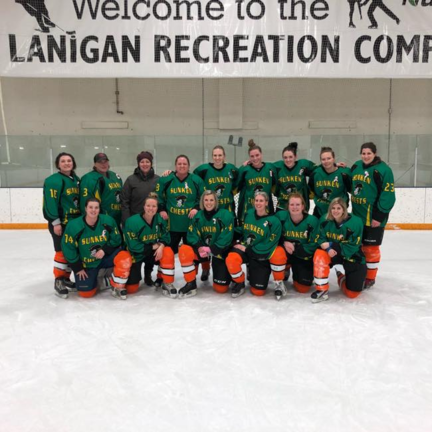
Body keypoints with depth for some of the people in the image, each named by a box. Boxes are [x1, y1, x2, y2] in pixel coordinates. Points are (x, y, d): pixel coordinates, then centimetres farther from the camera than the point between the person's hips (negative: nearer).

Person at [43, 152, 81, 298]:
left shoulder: (76, 180, 14)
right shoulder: (53, 180, -11)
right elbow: (50, 203, -17)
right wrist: (56, 222, -21)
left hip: (75, 221, 8)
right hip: (60, 223, -8)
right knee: (62, 252, -7)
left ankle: (66, 278, 24)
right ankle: (58, 281, 5)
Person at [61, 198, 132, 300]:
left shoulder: (108, 221, -16)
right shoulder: (74, 226, -18)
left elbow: (116, 240, -3)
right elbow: (68, 248, -10)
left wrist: (104, 250, -20)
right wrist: (77, 268, -7)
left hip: (106, 256, 1)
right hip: (86, 263, 0)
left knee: (125, 257, -29)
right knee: (85, 293, -7)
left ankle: (117, 287, -9)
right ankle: (95, 278, 29)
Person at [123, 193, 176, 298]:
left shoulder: (160, 220, -12)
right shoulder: (132, 221, -25)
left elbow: (165, 237, -7)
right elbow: (133, 246, -24)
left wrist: (161, 246, -29)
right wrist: (153, 246, -23)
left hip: (153, 251, 3)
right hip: (136, 254, -3)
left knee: (168, 253, -30)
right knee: (131, 288, -4)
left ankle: (167, 284, -14)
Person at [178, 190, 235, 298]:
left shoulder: (226, 215, -14)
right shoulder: (198, 216, -1)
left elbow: (226, 238, -18)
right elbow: (192, 235, -4)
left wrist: (211, 250, -25)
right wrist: (199, 247, -23)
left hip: (220, 252, -3)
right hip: (202, 250, 4)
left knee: (220, 288, -5)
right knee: (184, 250, -27)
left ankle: (226, 273, 32)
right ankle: (191, 284, -13)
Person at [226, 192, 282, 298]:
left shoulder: (274, 221, -13)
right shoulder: (248, 214, 0)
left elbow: (268, 246, -15)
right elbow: (239, 230, 15)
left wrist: (247, 250, -17)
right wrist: (239, 243, -5)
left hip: (261, 256, -2)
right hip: (244, 249, 2)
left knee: (258, 291, -1)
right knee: (231, 259, -34)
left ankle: (253, 272, 32)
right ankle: (239, 283, -4)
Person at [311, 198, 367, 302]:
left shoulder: (355, 222, -21)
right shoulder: (325, 220, -11)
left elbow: (352, 247, -23)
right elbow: (320, 239, -7)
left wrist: (331, 245, -29)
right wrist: (328, 248, -30)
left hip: (352, 257, -2)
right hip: (332, 253, 2)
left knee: (352, 293, -5)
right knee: (320, 254, -34)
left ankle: (341, 278, 31)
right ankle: (322, 290, -19)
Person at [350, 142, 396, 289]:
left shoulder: (383, 170, -14)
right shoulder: (356, 167, 7)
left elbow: (388, 195, -15)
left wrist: (379, 216, -17)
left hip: (374, 216, -6)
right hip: (357, 214, 6)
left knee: (370, 247, 3)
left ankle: (370, 277, 18)